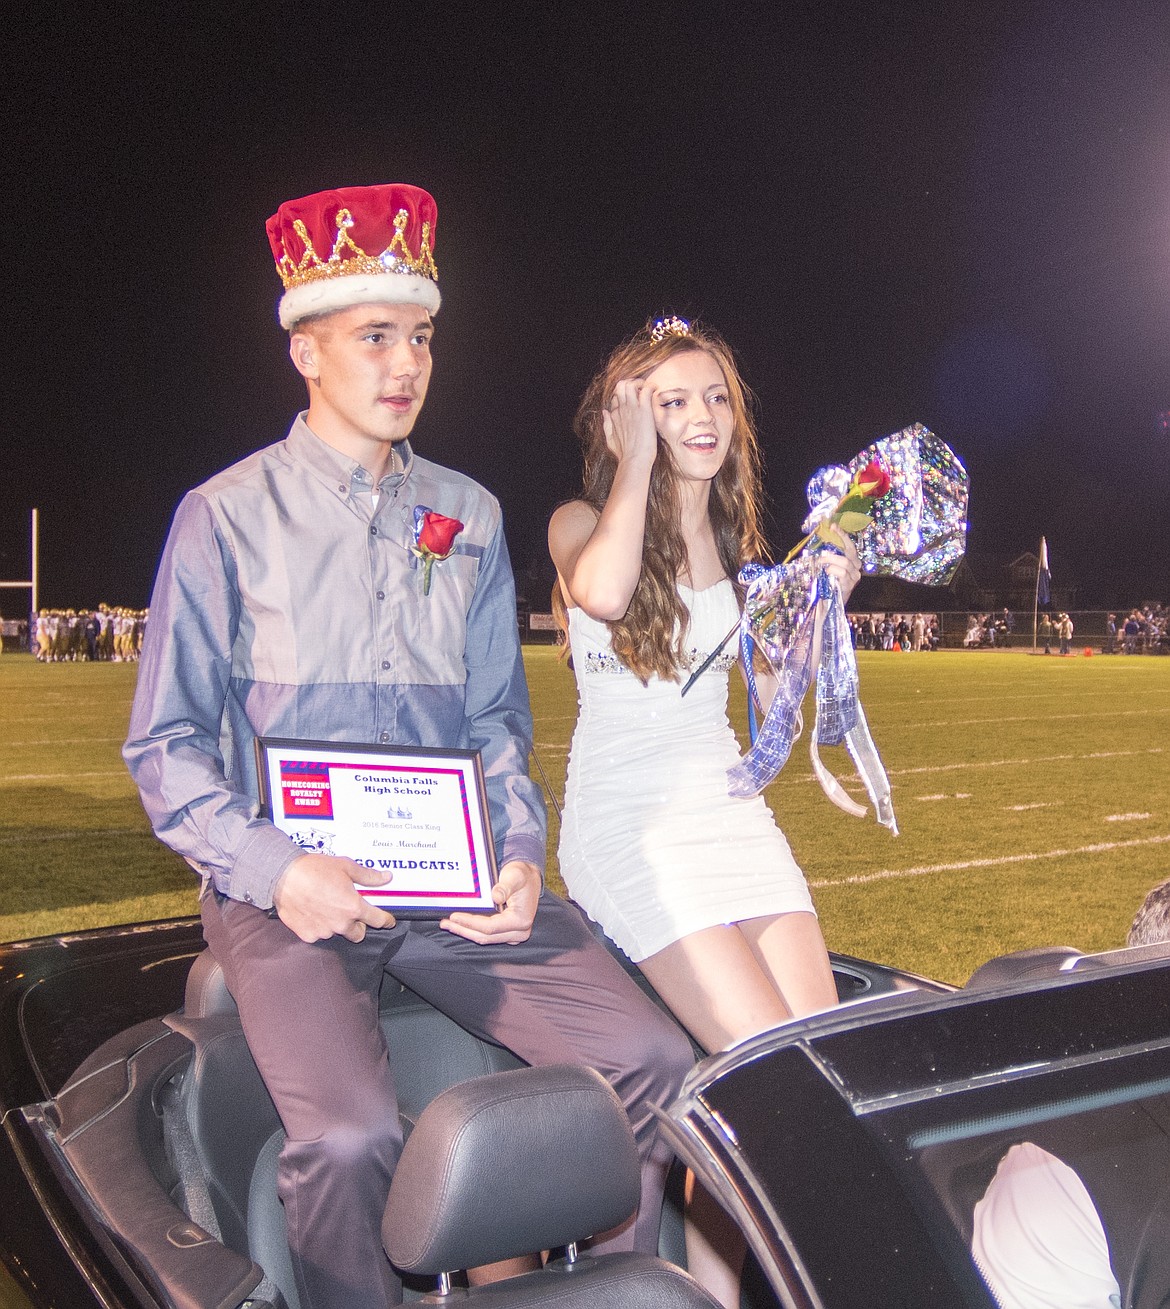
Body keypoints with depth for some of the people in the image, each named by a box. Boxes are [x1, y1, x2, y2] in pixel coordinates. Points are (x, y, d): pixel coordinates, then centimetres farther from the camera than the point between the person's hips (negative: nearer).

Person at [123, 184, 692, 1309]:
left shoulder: (469, 516, 14)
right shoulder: (226, 516, 1)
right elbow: (166, 742, 1)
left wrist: (518, 857, -1)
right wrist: (274, 871, -15)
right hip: (284, 888, -3)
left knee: (653, 1061, -13)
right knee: (349, 1134, -28)